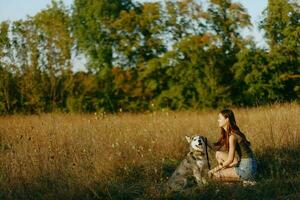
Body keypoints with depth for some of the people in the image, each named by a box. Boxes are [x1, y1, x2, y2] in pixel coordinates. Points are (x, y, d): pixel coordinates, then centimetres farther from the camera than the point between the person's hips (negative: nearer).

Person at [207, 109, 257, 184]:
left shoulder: (232, 136, -18)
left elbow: (230, 160, -18)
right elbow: (216, 147, 12)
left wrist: (215, 169, -10)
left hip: (247, 168, -9)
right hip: (241, 164, 9)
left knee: (214, 174, -4)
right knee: (218, 154, 13)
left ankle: (245, 179, -3)